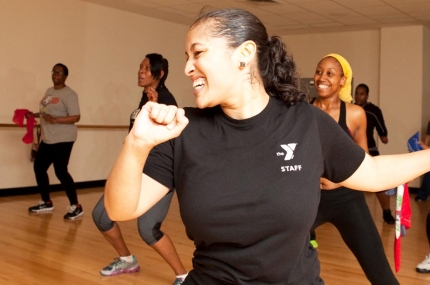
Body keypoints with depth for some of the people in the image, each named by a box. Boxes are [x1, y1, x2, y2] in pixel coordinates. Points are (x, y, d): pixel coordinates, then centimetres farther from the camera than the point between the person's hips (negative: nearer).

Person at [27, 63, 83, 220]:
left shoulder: (69, 94, -13)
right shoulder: (49, 91, 14)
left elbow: (75, 117, -20)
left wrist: (55, 120, -28)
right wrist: (35, 114, 7)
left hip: (62, 140, -9)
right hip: (47, 139, 10)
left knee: (61, 172, -10)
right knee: (39, 167, 13)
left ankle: (76, 207, 1)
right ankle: (47, 203, 27)